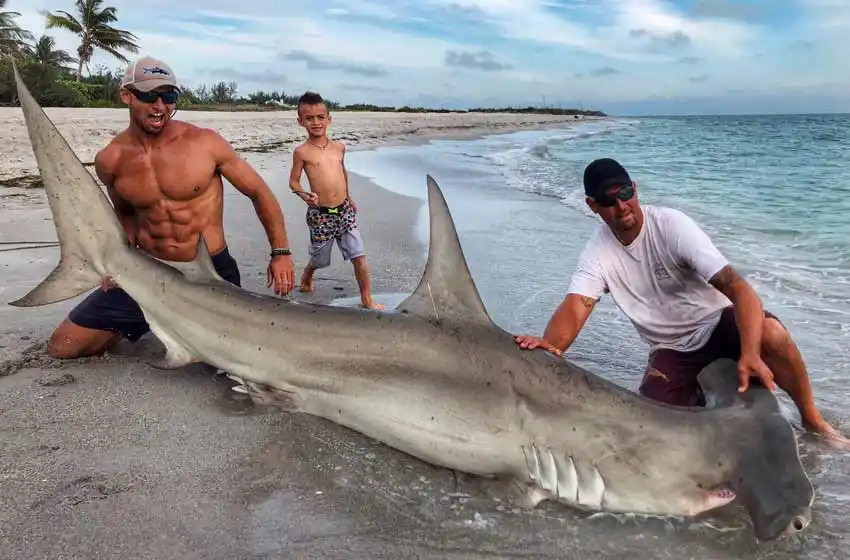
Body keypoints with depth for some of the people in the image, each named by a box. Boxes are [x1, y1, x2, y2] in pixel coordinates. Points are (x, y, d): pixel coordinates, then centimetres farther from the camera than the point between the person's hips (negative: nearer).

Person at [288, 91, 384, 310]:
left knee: (359, 256, -1)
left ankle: (366, 299, 11)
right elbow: (293, 181, -3)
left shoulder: (339, 147, 5)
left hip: (345, 211, 4)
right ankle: (306, 277, 48)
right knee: (319, 259, 14)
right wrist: (303, 194, -22)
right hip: (320, 215, -3)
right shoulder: (301, 152, -8)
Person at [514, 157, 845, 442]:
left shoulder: (670, 225, -19)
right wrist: (549, 346, -51)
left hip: (716, 322, -2)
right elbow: (575, 308, -27)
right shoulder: (598, 252, -11)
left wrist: (750, 354, -43)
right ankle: (694, 397, 16)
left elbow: (737, 287, -26)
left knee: (772, 334, -34)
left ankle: (811, 418, -4)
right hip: (671, 348, 2)